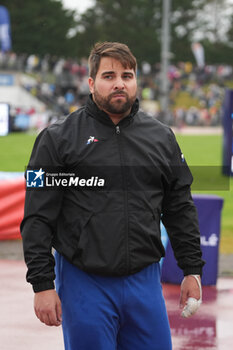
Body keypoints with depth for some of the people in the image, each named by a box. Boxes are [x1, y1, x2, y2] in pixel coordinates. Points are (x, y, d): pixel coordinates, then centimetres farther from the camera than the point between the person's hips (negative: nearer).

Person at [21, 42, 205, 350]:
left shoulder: (161, 137, 9)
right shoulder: (59, 139, -1)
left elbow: (180, 209, 15)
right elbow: (38, 217, -4)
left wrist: (192, 270, 10)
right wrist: (42, 284, -9)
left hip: (145, 281, 3)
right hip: (84, 284, -3)